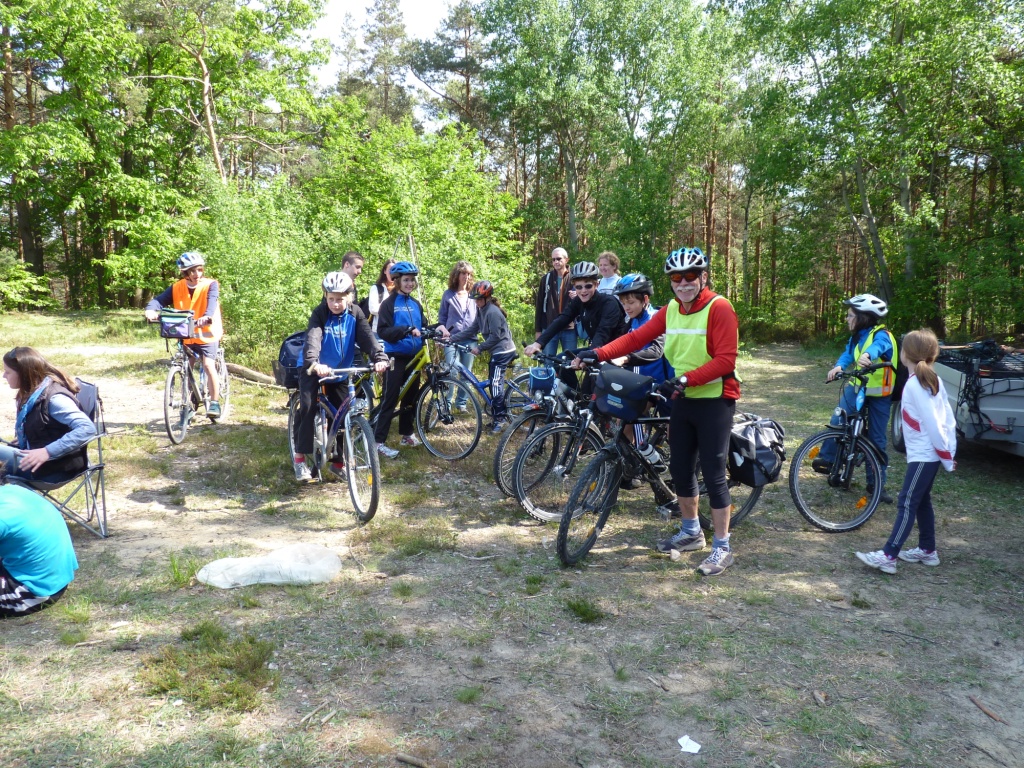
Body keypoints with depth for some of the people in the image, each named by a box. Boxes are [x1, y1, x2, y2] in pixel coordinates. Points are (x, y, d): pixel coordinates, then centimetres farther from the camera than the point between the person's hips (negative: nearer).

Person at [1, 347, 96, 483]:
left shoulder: (53, 398, -19)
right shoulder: (31, 395, 9)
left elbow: (87, 428, -30)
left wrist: (48, 452, -33)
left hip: (55, 468, -10)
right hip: (35, 459, 10)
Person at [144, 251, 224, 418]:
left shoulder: (210, 285, -12)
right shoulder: (177, 288, -3)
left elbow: (212, 301, -30)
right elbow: (160, 300, -13)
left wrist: (206, 316, -51)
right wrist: (151, 310, -36)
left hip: (207, 333, -4)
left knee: (208, 365, -19)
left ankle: (215, 403, -8)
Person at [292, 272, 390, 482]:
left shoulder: (355, 314, -10)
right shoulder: (320, 314, -18)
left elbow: (367, 337, -23)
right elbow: (312, 339, -35)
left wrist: (380, 358, -42)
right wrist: (313, 363, -54)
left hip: (340, 371, 3)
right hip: (314, 369, -3)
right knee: (307, 408, -20)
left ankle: (338, 461, 17)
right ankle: (300, 458, -8)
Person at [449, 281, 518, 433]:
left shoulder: (493, 312, -18)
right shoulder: (482, 310, 12)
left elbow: (495, 336, -20)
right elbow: (471, 330, 12)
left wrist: (479, 348, -16)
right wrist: (451, 338, 6)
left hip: (503, 351, -10)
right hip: (497, 351, 10)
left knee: (496, 382, -12)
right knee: (493, 382, 12)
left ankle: (501, 418, -8)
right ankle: (500, 416, 18)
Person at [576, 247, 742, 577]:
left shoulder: (719, 308, -14)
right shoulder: (670, 310, 5)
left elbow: (726, 359, -20)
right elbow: (637, 337, -2)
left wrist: (686, 379, -28)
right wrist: (600, 353, -15)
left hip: (714, 400, -7)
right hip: (683, 400, 7)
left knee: (713, 473, -3)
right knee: (680, 469, 14)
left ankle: (722, 548, 9)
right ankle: (691, 532, 33)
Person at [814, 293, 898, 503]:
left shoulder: (882, 335, -18)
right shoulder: (856, 337, 4)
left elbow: (878, 346, -41)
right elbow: (848, 353, -10)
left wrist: (867, 355, -65)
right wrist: (839, 366, -33)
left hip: (879, 393, -5)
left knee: (877, 440, 3)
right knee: (839, 418, -24)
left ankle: (877, 483, 14)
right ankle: (827, 458, -18)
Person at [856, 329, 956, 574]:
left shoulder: (914, 385, -19)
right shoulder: (933, 379, 7)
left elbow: (932, 423, -20)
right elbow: (947, 418, 8)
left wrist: (946, 458, -13)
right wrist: (949, 453, 10)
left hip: (923, 454, -9)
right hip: (931, 453, 9)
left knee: (907, 503, -9)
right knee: (921, 500, 18)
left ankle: (888, 556, -9)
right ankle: (927, 550, 28)